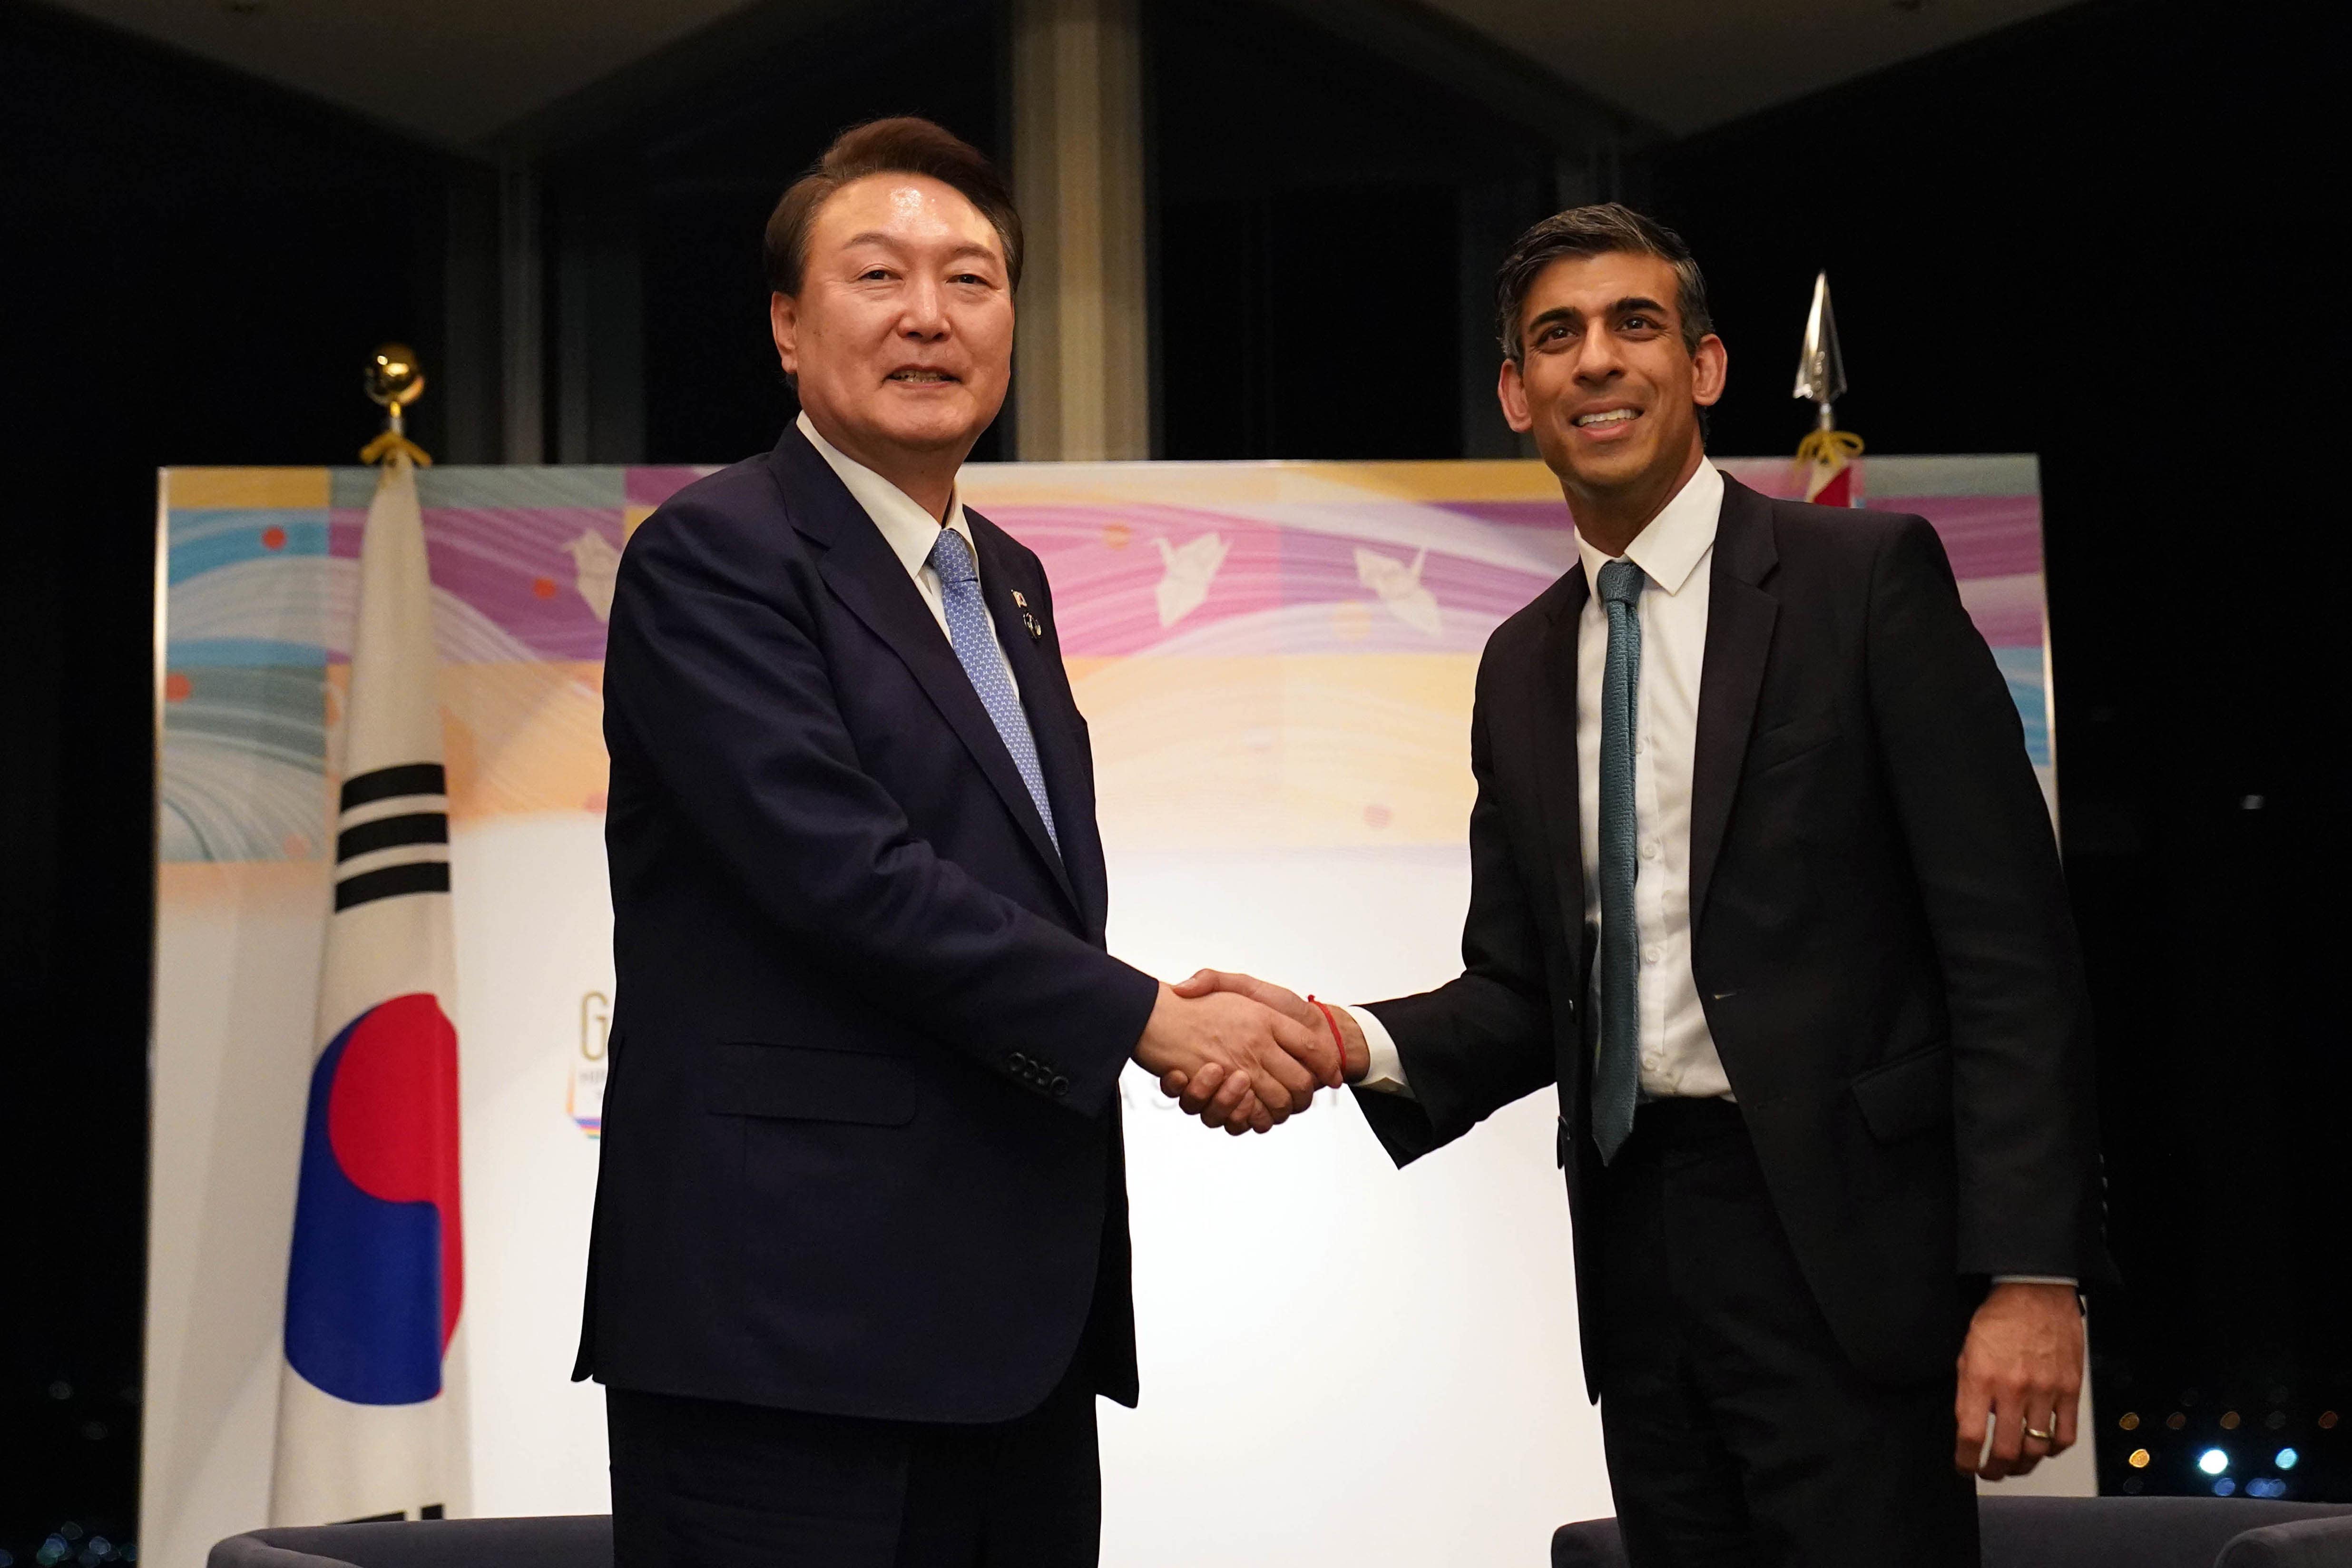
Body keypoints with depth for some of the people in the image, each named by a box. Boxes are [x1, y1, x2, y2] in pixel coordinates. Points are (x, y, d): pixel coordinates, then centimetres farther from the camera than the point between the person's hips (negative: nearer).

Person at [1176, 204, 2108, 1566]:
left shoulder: (1868, 578, -3)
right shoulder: (1523, 666, 14)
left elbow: (2008, 936, -8)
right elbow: (1522, 991, 14)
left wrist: (2032, 1273, -15)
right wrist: (1352, 1037, -7)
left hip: (1840, 1244, -5)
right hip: (1638, 1244, 5)